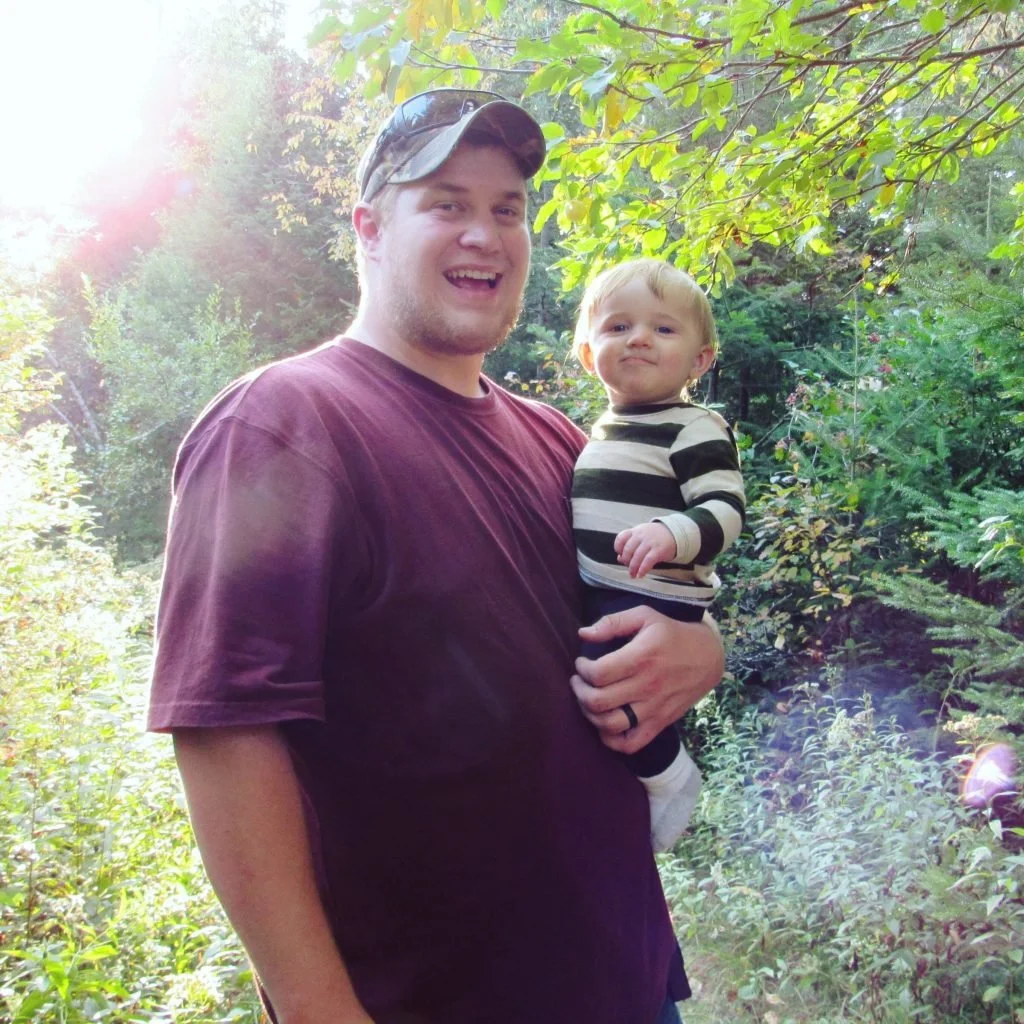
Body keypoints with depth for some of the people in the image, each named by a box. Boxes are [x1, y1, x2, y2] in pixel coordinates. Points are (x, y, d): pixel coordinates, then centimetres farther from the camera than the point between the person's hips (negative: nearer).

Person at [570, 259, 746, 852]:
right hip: (593, 601, 9)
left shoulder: (696, 429, -11)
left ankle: (670, 777, 5)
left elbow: (726, 511, -21)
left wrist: (673, 534, -38)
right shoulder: (604, 430, 15)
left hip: (654, 604, -9)